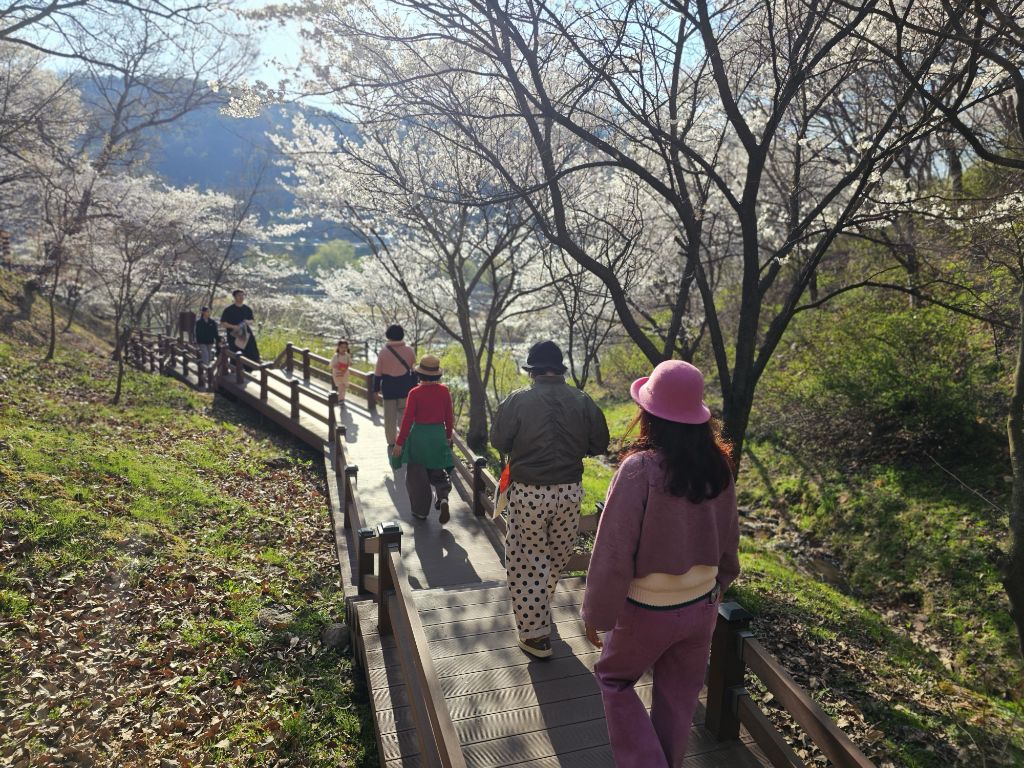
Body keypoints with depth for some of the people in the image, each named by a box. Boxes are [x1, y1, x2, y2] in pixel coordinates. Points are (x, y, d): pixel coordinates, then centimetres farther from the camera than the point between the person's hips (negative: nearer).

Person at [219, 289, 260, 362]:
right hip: (234, 337, -3)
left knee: (254, 356, -5)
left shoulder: (247, 309, 12)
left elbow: (252, 321, 20)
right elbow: (222, 324, -3)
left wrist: (248, 322, -5)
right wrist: (234, 327, -17)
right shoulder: (228, 310, 0)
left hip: (247, 336, 3)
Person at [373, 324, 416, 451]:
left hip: (388, 388, -1)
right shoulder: (409, 351, -3)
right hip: (405, 387, 1)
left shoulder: (383, 352, -8)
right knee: (404, 414, 12)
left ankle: (392, 444, 15)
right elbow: (414, 370, 2)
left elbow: (378, 373, -4)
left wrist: (376, 389, 6)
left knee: (390, 416, 9)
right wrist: (413, 387, 11)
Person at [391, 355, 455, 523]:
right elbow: (449, 416, 4)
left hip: (418, 435, -3)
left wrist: (399, 443, -5)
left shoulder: (415, 393, -14)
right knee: (437, 471, 19)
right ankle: (443, 498, -7)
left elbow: (407, 419, -12)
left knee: (417, 474, 13)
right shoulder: (444, 391, -4)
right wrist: (448, 435, 19)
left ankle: (421, 511, 20)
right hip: (438, 434, 3)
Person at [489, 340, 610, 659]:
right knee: (556, 557, 22)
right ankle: (540, 609, 44)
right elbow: (599, 444, 3)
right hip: (570, 491, 4)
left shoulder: (518, 401, -12)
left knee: (527, 561, 8)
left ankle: (535, 634, 13)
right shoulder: (583, 401, -4)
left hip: (528, 492, -3)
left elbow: (498, 440, -3)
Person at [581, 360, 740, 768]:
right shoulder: (717, 465, -7)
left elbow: (614, 551, -21)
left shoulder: (640, 468, -25)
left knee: (613, 679, 21)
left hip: (648, 610, -5)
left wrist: (597, 613, -9)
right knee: (678, 701, 22)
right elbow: (728, 540, 6)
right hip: (701, 606, 5)